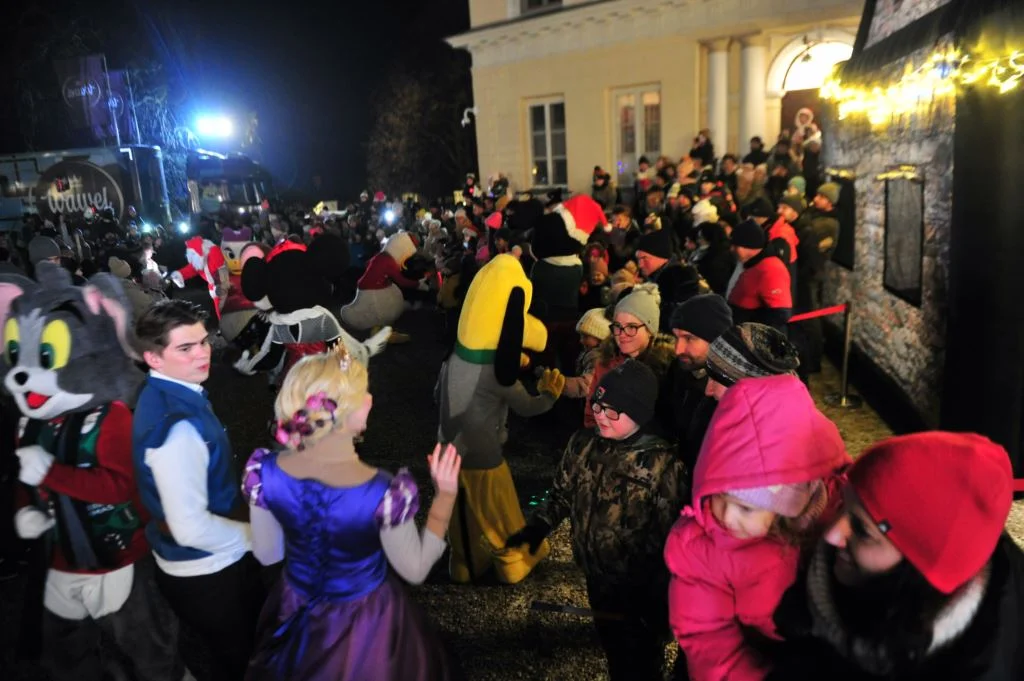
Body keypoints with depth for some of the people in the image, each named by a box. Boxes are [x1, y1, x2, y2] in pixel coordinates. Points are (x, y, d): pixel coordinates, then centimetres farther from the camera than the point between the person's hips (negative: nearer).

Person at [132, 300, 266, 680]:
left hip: (205, 564, 9)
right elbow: (191, 528, -33)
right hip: (206, 572, -9)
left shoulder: (168, 395, -1)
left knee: (245, 649, 30)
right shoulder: (176, 428, -33)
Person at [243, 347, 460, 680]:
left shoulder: (266, 472, -24)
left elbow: (267, 554, -6)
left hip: (296, 613, 4)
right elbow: (415, 571, -18)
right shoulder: (382, 493, -37)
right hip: (363, 622, -3)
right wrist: (445, 496, -14)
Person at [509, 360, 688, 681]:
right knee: (612, 649, 28)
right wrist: (537, 528, -5)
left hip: (640, 591, -5)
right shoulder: (583, 445, -8)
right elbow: (562, 493, 7)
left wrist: (659, 600, -18)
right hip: (597, 579, 5)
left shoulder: (661, 463, -24)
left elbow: (670, 537, -20)